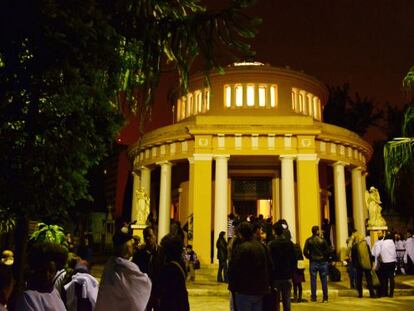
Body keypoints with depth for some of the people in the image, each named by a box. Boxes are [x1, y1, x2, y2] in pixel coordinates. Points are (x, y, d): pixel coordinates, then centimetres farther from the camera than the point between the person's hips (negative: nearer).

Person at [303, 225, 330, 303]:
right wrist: (325, 258, 8)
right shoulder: (322, 240, -4)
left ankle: (313, 297, 6)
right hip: (323, 262, 0)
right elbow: (327, 251, -6)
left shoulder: (309, 240, -2)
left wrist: (310, 257, 7)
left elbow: (305, 251, -8)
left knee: (313, 279, 4)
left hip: (313, 262, 0)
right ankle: (325, 297, 9)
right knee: (324, 280, 6)